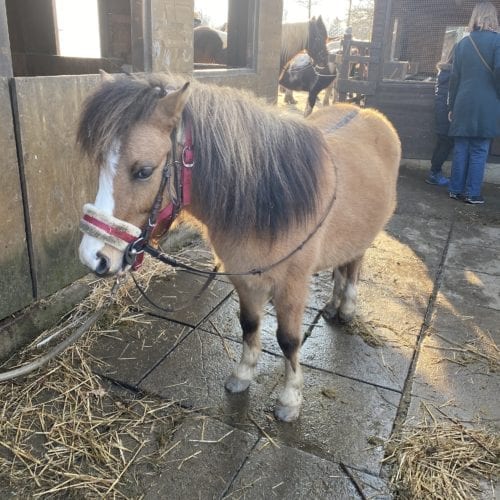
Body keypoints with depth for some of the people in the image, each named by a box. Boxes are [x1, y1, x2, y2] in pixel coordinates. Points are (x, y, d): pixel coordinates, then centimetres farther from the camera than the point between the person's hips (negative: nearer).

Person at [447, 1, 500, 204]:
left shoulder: (463, 42, 9)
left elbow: (455, 76, 10)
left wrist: (452, 106, 14)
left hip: (463, 105, 4)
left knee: (461, 149, 9)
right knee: (479, 151, 1)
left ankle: (456, 190, 13)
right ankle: (472, 193, 3)